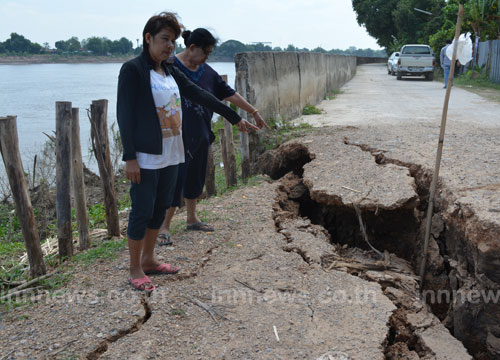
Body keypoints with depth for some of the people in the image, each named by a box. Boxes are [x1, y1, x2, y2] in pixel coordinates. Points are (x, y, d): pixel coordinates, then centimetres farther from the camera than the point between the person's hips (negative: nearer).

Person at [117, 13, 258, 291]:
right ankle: (136, 270, 14)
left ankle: (149, 260, 30)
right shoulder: (133, 70, -9)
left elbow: (200, 95, 15)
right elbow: (124, 114, -13)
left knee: (160, 208, 15)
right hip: (146, 157, -7)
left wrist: (235, 118, 15)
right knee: (142, 211, -1)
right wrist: (130, 157, -17)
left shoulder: (171, 72, 12)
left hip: (170, 155, 8)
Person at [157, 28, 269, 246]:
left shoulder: (207, 72, 10)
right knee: (176, 180, -6)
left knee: (196, 178, 16)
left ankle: (191, 219, 31)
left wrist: (254, 112, 17)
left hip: (201, 136, 7)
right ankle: (164, 228, 4)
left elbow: (229, 94, 15)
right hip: (179, 136, -7)